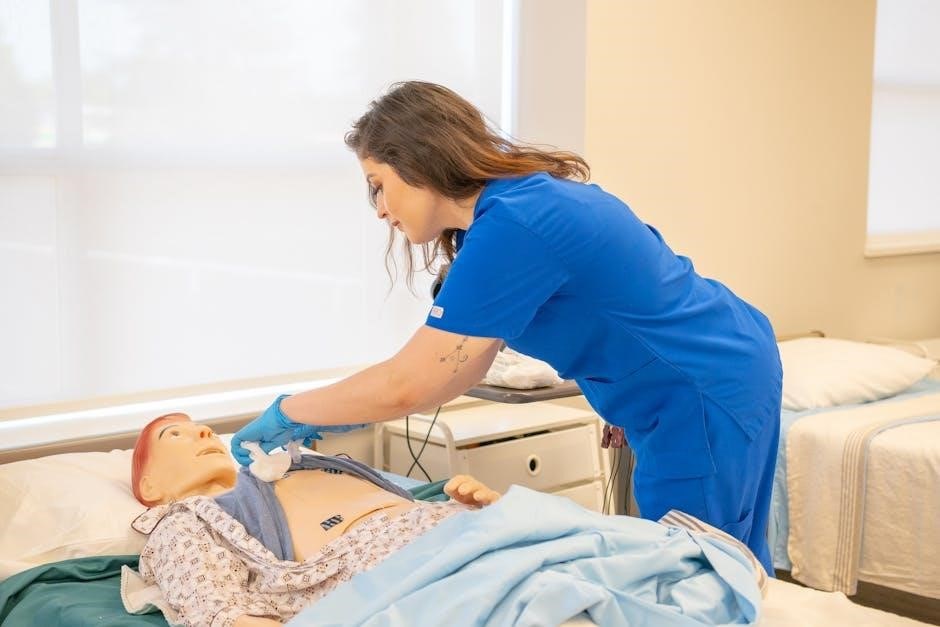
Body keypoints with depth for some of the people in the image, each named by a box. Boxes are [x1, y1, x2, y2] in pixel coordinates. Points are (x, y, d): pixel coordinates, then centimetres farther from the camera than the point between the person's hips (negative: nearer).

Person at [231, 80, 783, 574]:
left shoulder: (512, 227, -25)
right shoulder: (521, 198, 5)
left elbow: (404, 386, -22)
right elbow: (459, 367, 9)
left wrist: (287, 413, -8)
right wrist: (327, 420, 5)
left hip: (710, 394, -9)